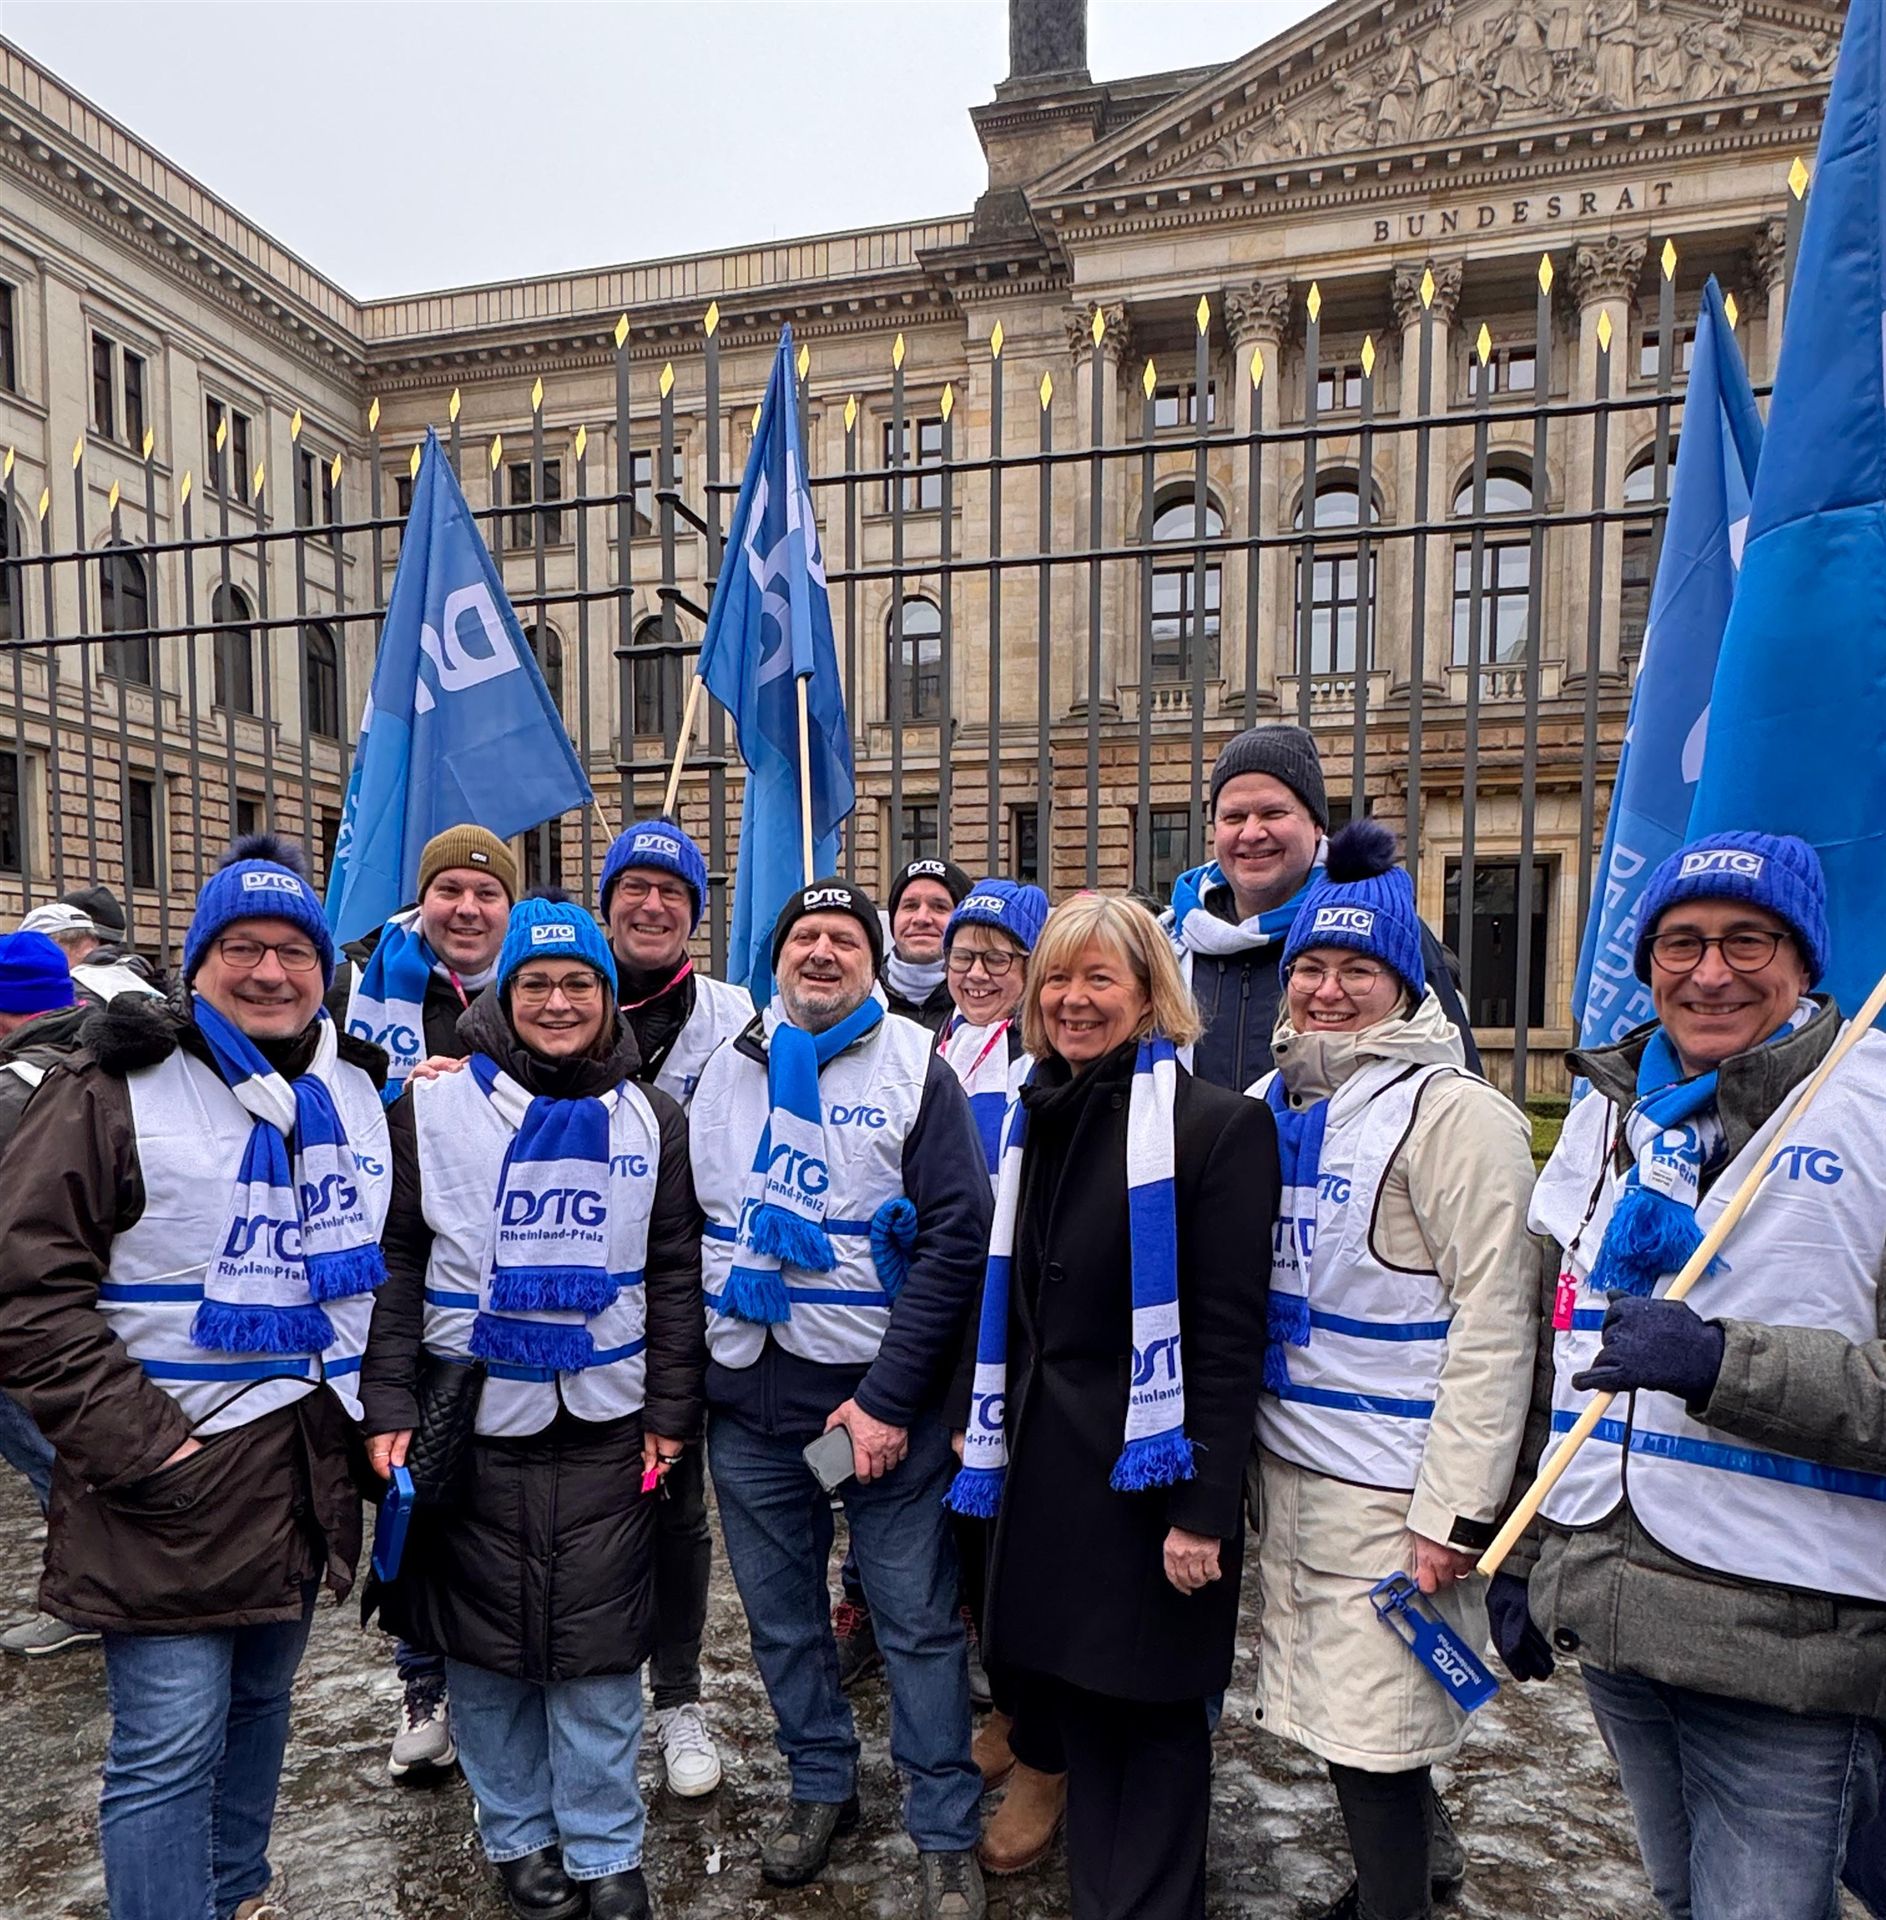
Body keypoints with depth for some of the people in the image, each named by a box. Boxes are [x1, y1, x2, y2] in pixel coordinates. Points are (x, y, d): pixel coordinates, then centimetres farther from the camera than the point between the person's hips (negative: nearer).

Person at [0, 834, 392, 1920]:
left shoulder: (361, 1093, 7)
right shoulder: (115, 1090, -10)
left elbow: (393, 1268, 19)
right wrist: (135, 1444, -17)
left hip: (312, 1464, 6)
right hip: (176, 1473, -5)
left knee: (262, 1703, 22)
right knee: (170, 1744, 0)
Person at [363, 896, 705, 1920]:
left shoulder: (652, 1119, 3)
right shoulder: (435, 1106, -2)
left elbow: (674, 1273, 5)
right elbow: (395, 1258, 0)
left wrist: (671, 1412, 2)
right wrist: (389, 1404, -5)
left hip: (607, 1426, 1)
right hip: (471, 1420, 0)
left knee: (598, 1642, 7)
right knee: (486, 1640, 11)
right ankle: (518, 1834, 34)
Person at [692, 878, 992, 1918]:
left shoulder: (915, 1068, -6)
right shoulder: (724, 1065, 6)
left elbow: (957, 1235, -11)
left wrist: (888, 1397, -14)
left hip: (881, 1393, -3)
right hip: (747, 1396, 4)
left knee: (918, 1619, 6)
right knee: (781, 1612, 17)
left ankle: (946, 1834, 26)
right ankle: (820, 1786, 39)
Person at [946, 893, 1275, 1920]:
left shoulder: (1216, 1123, -12)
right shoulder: (1030, 1121, 7)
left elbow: (1229, 1337, -15)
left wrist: (1205, 1510, -17)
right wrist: (977, 1422, 13)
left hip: (1147, 1475, -6)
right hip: (1042, 1464, 6)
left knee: (1153, 1711, 10)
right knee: (1068, 1695, 18)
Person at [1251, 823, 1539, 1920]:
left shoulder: (1453, 1112, -14)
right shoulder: (1276, 1101, 8)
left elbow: (1495, 1320, -16)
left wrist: (1457, 1508, -17)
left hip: (1387, 1484, -7)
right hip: (1287, 1458, 7)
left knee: (1371, 1727, 1)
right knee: (1335, 1700, 20)